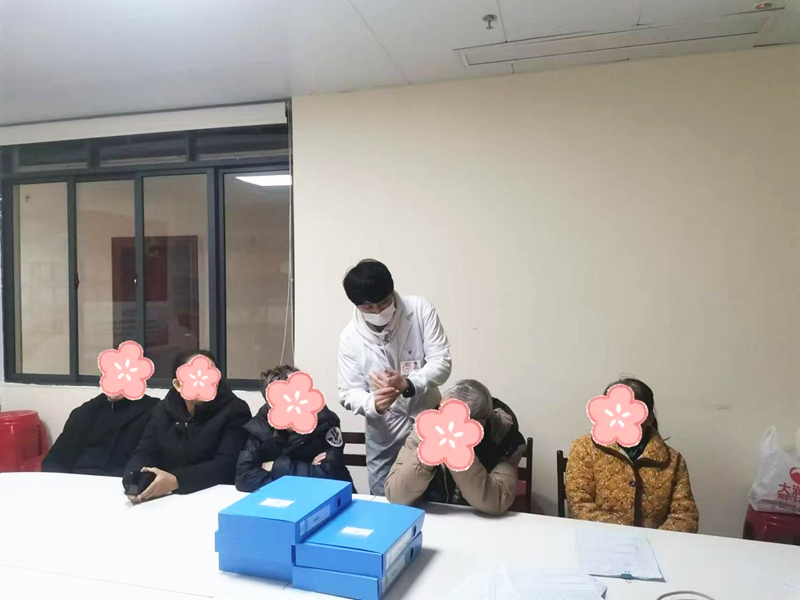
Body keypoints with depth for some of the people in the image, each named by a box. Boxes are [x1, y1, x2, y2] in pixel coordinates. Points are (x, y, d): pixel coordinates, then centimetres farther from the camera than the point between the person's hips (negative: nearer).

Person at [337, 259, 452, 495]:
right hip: (384, 438, 1)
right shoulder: (349, 337, -12)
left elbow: (442, 363, -15)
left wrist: (407, 384, -33)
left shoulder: (420, 309, -15)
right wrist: (373, 403, -31)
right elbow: (348, 393, -8)